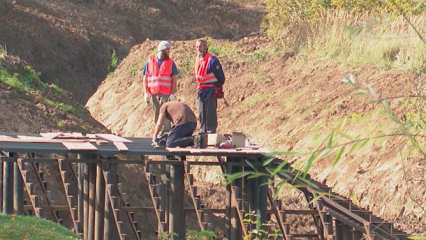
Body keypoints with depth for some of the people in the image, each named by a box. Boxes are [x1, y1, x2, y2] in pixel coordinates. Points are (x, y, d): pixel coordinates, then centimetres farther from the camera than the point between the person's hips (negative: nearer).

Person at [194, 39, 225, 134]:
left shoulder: (212, 59, -13)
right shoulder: (198, 59, 13)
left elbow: (220, 76, -11)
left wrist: (218, 89, -8)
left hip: (211, 90, -8)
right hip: (201, 90, 8)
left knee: (210, 113, -8)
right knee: (201, 113, 11)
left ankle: (211, 131, -6)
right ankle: (203, 131, 18)